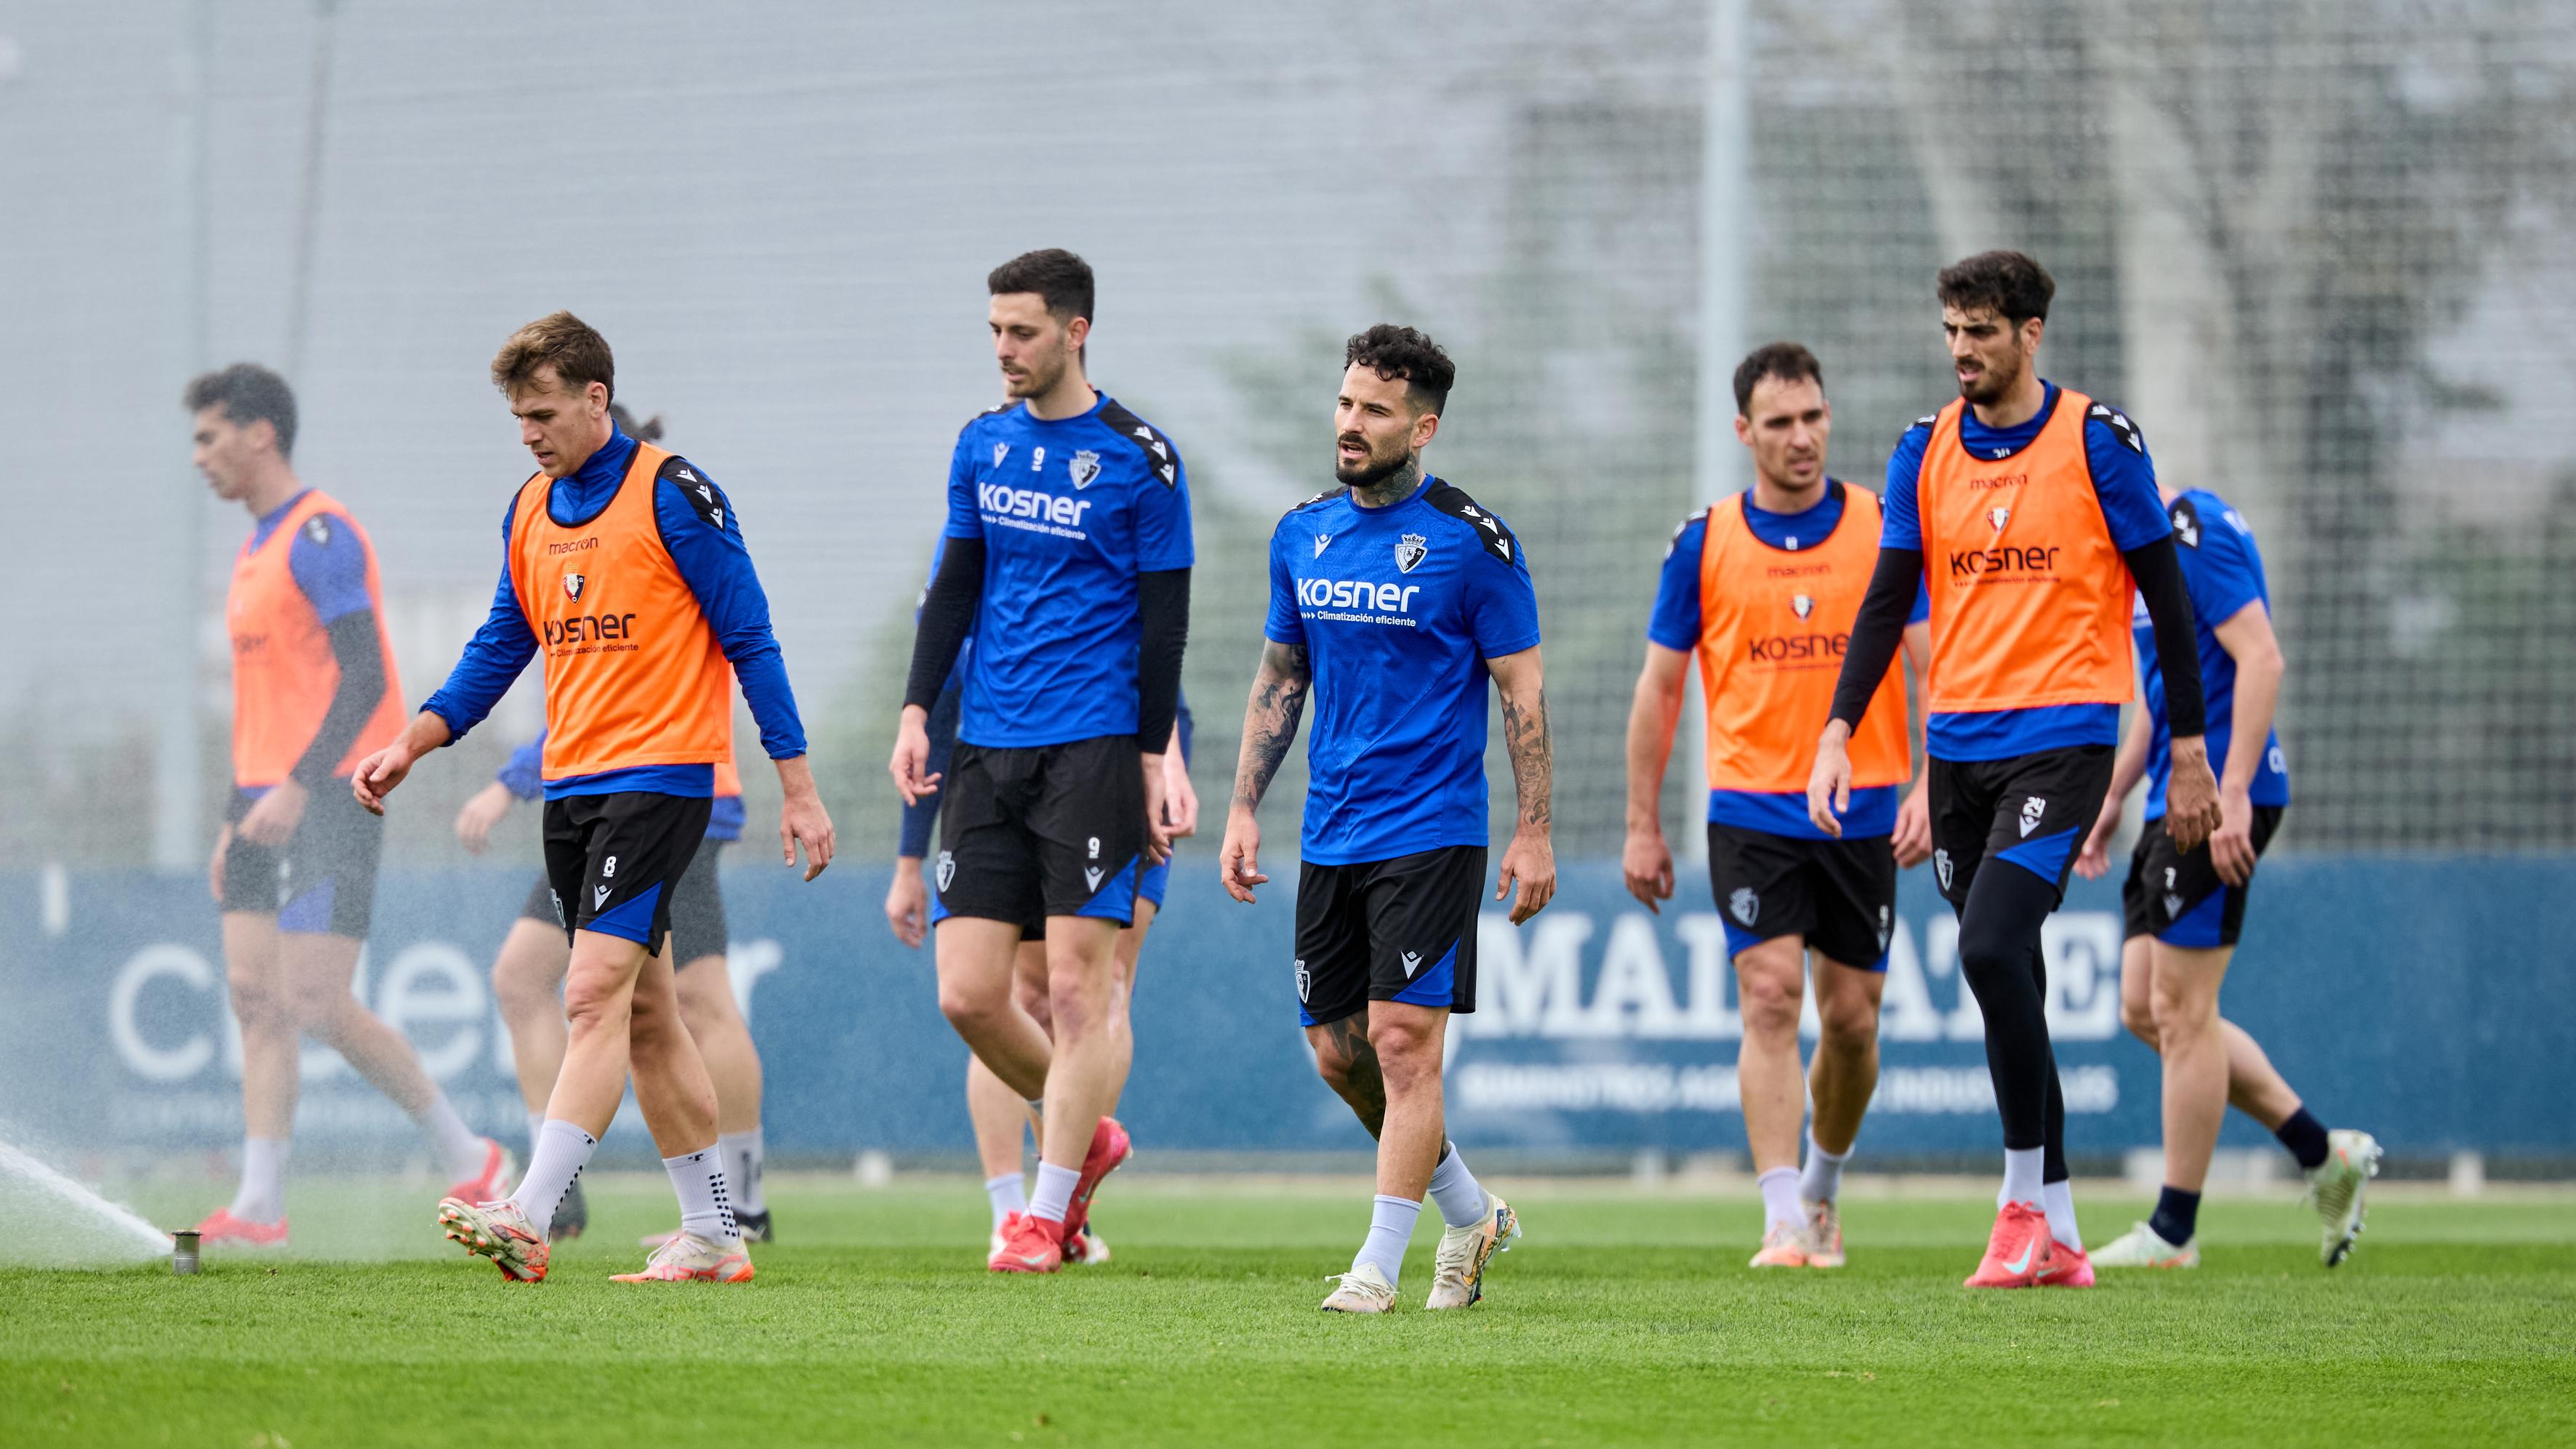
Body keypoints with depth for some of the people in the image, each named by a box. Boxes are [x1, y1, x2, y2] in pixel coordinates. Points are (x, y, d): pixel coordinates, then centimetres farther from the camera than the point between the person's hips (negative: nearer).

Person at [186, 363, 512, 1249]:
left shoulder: (320, 536, -11)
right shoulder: (256, 551, 19)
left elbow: (364, 677, -18)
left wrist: (295, 788, -25)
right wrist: (236, 822, 21)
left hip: (328, 805, -9)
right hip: (269, 803, 9)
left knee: (315, 1005, -12)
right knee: (254, 997, 1)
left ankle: (464, 1154, 1)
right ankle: (260, 1203, -2)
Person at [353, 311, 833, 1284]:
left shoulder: (672, 495, -8)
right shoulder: (531, 512, 12)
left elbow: (749, 640, -7)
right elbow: (501, 647, 20)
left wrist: (798, 788, -9)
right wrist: (413, 743, 7)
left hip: (661, 774, -8)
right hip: (572, 785, 8)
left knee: (596, 993, -17)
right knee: (643, 1015, 9)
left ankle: (528, 1220, -26)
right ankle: (713, 1238, 15)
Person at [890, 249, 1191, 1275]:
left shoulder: (1140, 458, -3)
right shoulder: (984, 446, 12)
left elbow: (1165, 616, -3)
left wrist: (1153, 757, -6)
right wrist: (917, 710, 6)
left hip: (1093, 748, -5)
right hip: (987, 752, 5)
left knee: (1078, 984, -7)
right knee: (967, 994, 0)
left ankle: (1047, 1211, -2)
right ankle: (1085, 1136, 22)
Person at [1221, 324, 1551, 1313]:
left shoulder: (1472, 542, -8)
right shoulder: (1303, 534, 8)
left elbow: (1522, 691, -5)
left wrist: (1533, 833, -9)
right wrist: (1243, 809, 10)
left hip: (1431, 833, -6)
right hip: (1329, 838, 6)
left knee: (1403, 1040, -10)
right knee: (1338, 1049, 7)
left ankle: (1378, 1266, -5)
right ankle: (1471, 1214, 25)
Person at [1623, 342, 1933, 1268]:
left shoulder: (1885, 529, 1)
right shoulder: (1705, 542, 1)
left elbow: (1928, 667, 0)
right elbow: (1659, 687, 7)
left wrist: (1930, 789, -12)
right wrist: (1643, 827, 5)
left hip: (1862, 810, 1)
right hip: (1751, 809, -1)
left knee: (1851, 1015, 5)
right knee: (1771, 997, -14)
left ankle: (1824, 1185, 30)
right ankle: (1784, 1222, -19)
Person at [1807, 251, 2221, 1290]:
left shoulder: (2097, 442, -3)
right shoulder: (1924, 453, 8)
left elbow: (2165, 598, 1)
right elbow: (1888, 602, 8)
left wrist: (2189, 751, -1)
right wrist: (1837, 735, -5)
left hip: (2063, 736, -5)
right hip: (1958, 744, 5)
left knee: (1992, 947, -22)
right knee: (2005, 978, 7)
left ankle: (2025, 1197, -13)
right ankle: (2056, 1239, 14)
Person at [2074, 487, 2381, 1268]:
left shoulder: (2197, 532, -13)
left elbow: (2261, 659, -21)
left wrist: (2233, 793, -26)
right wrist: (2111, 800, 26)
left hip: (2216, 804, -10)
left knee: (2180, 1011, -5)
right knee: (2145, 1009, 9)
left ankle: (2173, 1233, 1)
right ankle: (2325, 1155, 14)